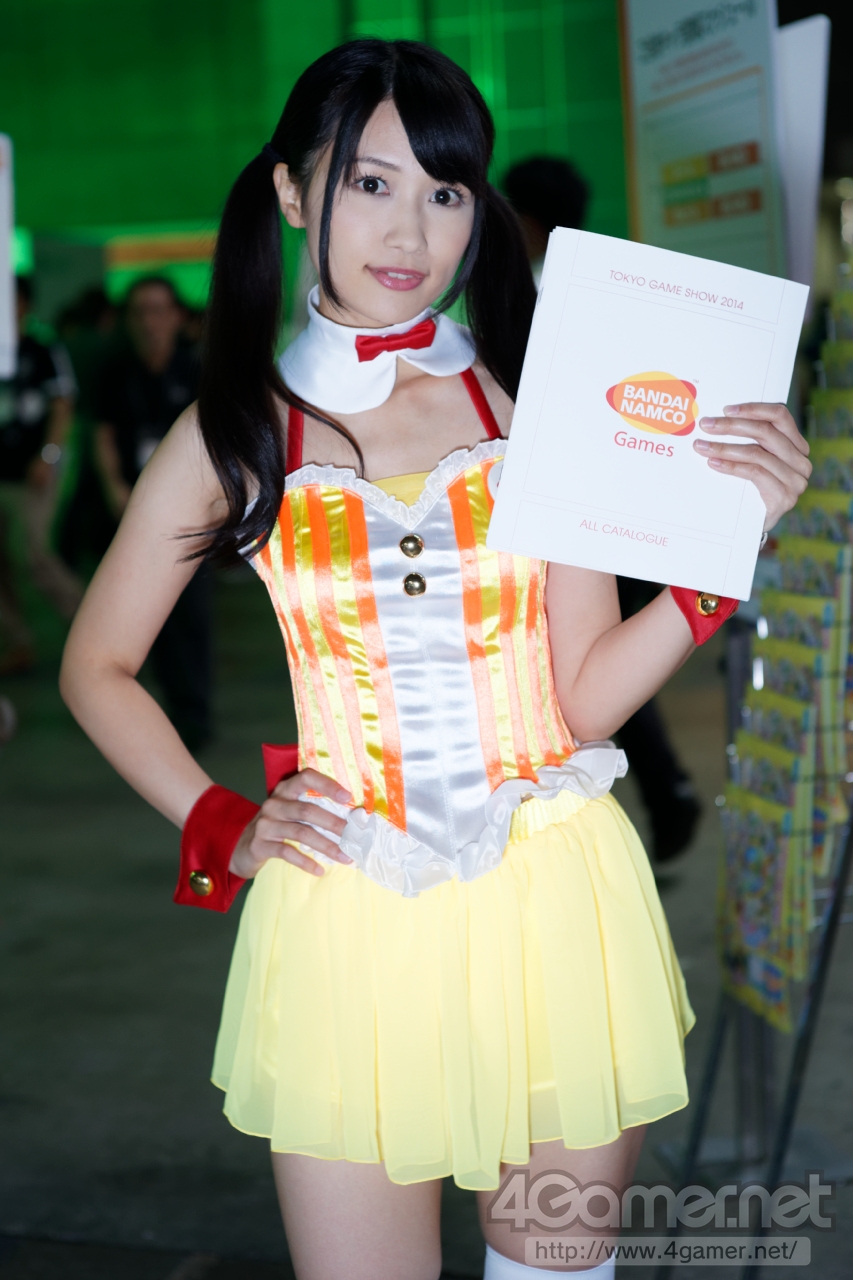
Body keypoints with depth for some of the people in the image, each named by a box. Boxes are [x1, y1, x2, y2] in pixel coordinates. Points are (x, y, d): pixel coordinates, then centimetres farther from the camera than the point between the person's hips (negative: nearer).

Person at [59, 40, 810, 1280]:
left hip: (551, 909, 1)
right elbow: (97, 668, 11)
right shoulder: (240, 430, 1)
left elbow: (590, 697, -3)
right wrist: (217, 827, 1)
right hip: (347, 919, 0)